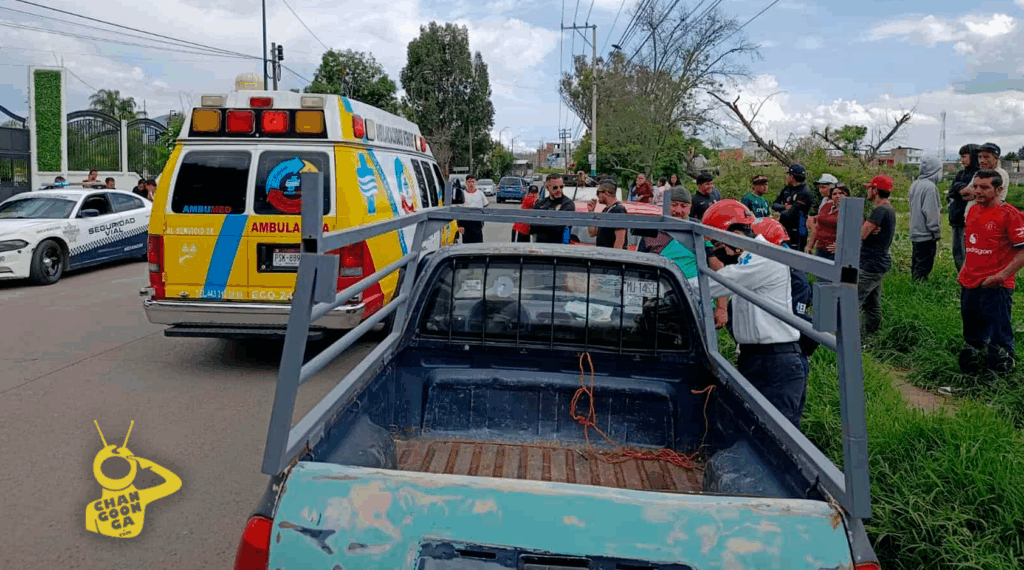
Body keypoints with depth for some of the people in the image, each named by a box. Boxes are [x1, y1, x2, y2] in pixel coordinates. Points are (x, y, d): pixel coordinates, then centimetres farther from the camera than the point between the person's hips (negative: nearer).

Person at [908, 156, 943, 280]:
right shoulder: (930, 187, -17)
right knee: (924, 268, -3)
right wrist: (937, 233, -10)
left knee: (916, 267, 16)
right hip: (926, 235, -9)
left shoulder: (915, 185, 9)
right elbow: (931, 213, -18)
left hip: (915, 234, 9)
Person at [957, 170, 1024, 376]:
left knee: (998, 336, -2)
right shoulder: (973, 211, 12)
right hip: (969, 284, 8)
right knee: (972, 334, 21)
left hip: (995, 287, -7)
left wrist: (1001, 276, -20)